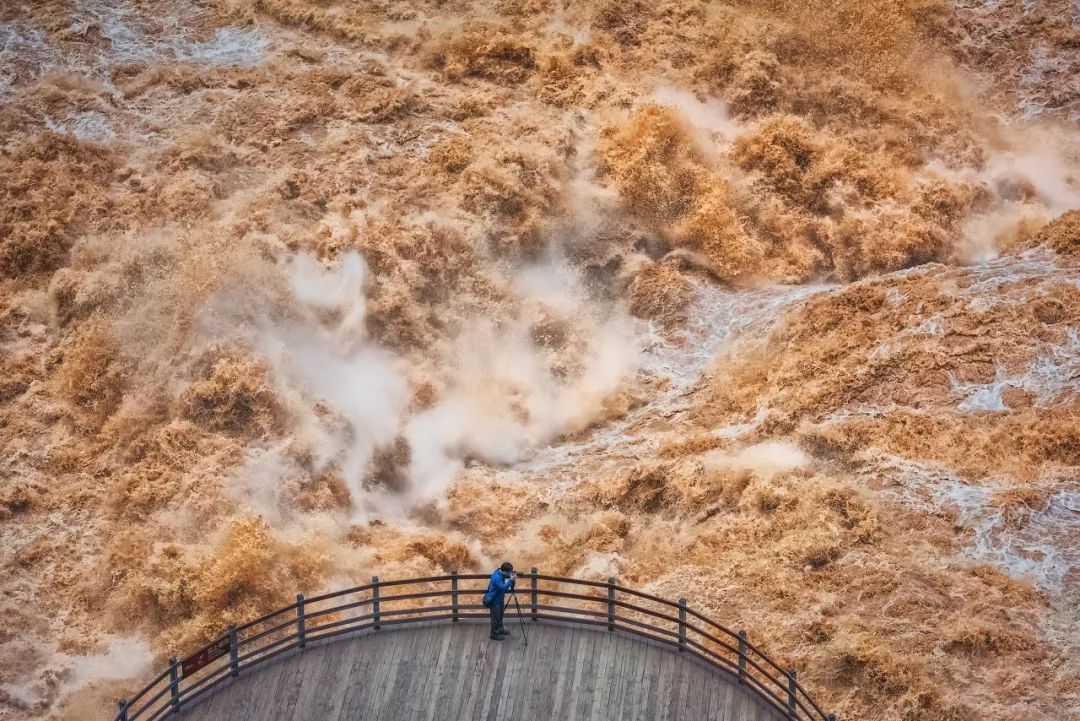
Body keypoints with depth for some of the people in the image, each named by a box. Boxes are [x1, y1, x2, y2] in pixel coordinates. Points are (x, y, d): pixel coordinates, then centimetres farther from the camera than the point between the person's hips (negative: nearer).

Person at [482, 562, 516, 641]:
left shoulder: (500, 573, -3)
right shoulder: (496, 577, -31)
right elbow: (503, 587, -35)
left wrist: (511, 577, -10)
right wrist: (510, 580, -36)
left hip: (499, 599, 10)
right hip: (494, 600, -10)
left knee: (500, 615, 24)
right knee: (495, 617, 2)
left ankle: (500, 630, 41)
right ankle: (494, 634, 13)